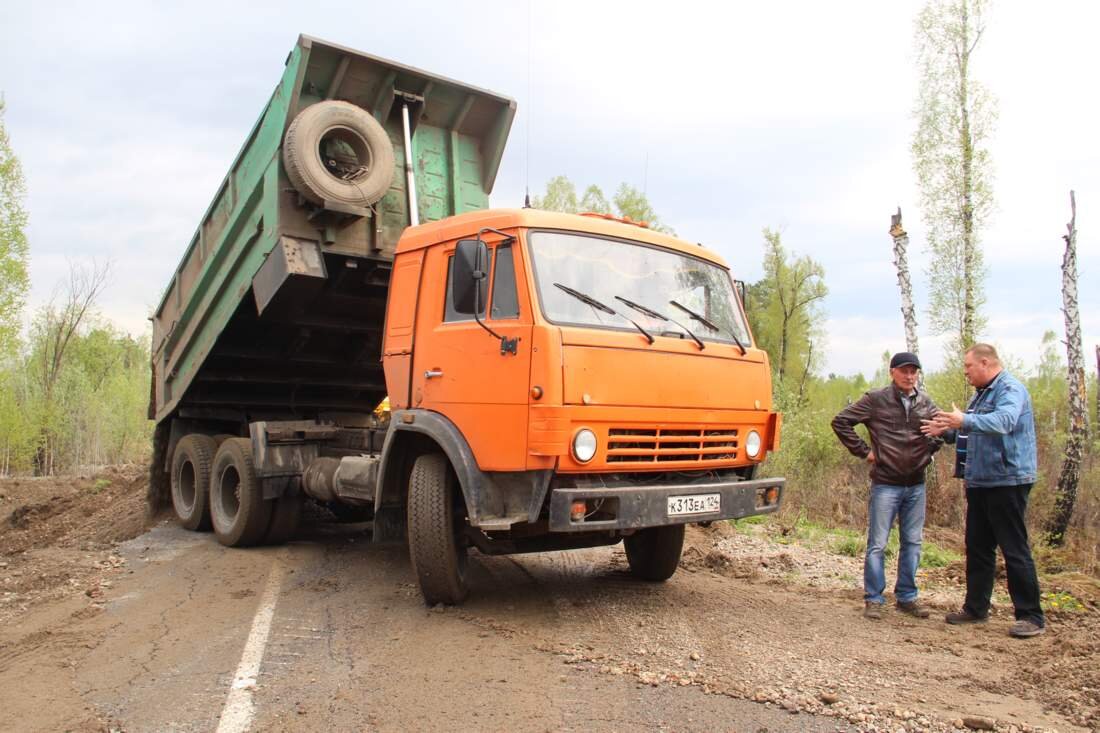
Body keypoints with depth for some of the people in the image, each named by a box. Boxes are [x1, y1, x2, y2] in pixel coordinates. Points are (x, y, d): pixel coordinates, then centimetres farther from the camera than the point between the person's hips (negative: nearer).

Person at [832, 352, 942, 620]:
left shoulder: (925, 402, 6)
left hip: (916, 485, 5)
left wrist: (931, 449, 8)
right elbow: (840, 421, -8)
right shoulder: (876, 400, -7)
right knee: (877, 544, 1)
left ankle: (907, 597, 24)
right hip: (885, 484, -5)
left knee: (913, 544, 11)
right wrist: (863, 451, -9)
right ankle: (873, 599, 11)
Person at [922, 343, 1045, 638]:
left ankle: (1031, 616, 6)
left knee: (1015, 550, -3)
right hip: (980, 482, 10)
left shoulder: (1011, 389, -13)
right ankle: (975, 608, 23)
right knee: (977, 547, 14)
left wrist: (965, 421, -44)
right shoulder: (981, 394, 17)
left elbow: (1004, 421, -33)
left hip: (1007, 481, -10)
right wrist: (946, 431, 11)